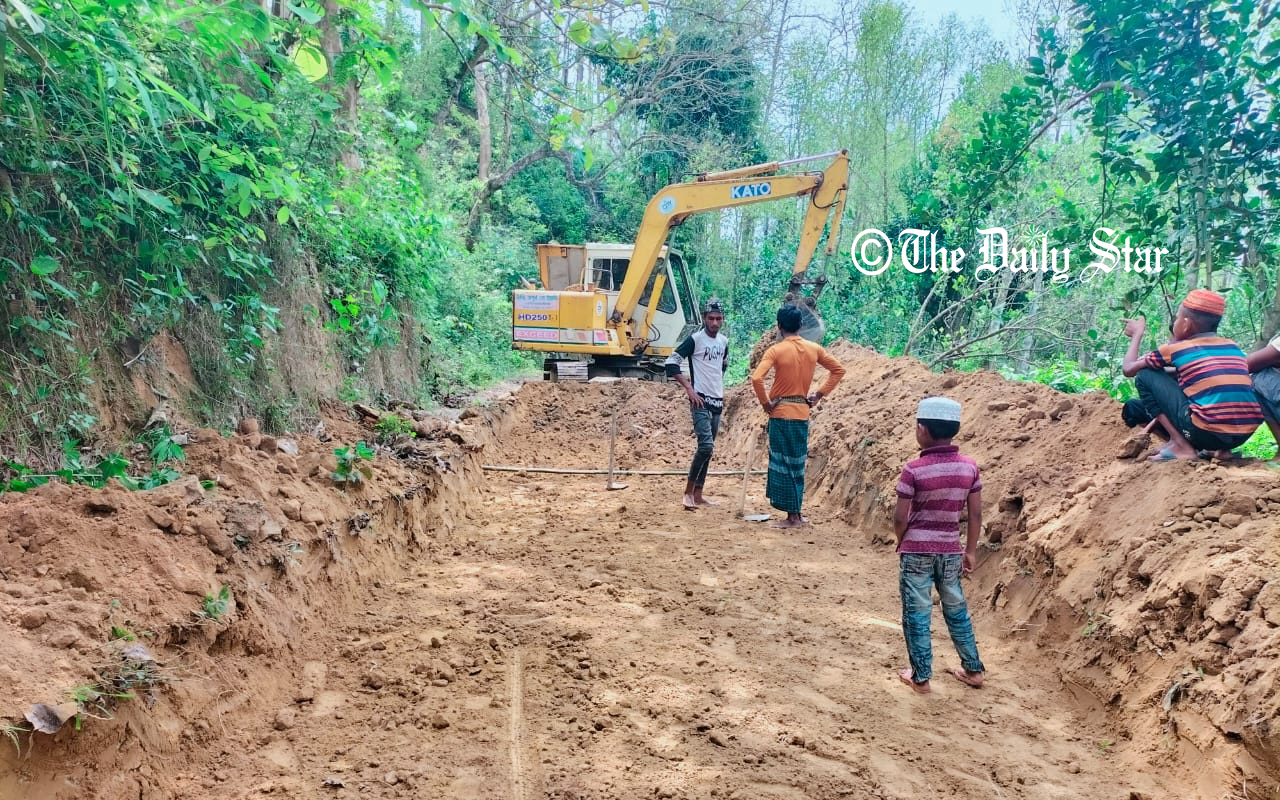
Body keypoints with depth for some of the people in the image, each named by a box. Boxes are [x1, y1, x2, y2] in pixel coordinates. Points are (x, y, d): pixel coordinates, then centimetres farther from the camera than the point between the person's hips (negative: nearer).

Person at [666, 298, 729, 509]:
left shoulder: (724, 341, 10)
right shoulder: (695, 339, -10)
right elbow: (671, 363, -14)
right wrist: (689, 388, -17)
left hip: (717, 402, 7)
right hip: (701, 401, -7)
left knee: (707, 449, 10)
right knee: (706, 446, -18)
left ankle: (698, 494, 17)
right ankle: (688, 492, -8)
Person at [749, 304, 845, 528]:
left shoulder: (776, 350, -11)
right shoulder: (814, 349, 3)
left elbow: (756, 378, -23)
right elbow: (838, 370, 11)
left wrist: (765, 402, -9)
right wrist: (819, 394, 11)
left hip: (781, 413, -5)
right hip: (802, 412, 5)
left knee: (783, 464, 4)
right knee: (796, 464, 15)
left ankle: (793, 516, 6)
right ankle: (796, 515, 21)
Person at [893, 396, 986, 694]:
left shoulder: (914, 470, -17)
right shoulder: (969, 467, -5)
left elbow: (900, 518, -11)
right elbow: (976, 514, 1)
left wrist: (902, 544, 8)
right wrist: (971, 550, 13)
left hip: (916, 552, -4)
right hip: (950, 551, 4)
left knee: (916, 614, 8)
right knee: (956, 609, 21)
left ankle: (921, 677, 17)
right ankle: (973, 669, 32)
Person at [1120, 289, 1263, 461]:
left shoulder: (1174, 348, 3)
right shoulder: (1233, 346, 17)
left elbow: (1128, 369, 14)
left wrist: (1137, 334, 30)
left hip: (1206, 433, -6)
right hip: (1244, 435, 6)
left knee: (1145, 376, 9)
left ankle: (1180, 445, 2)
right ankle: (1217, 448, 15)